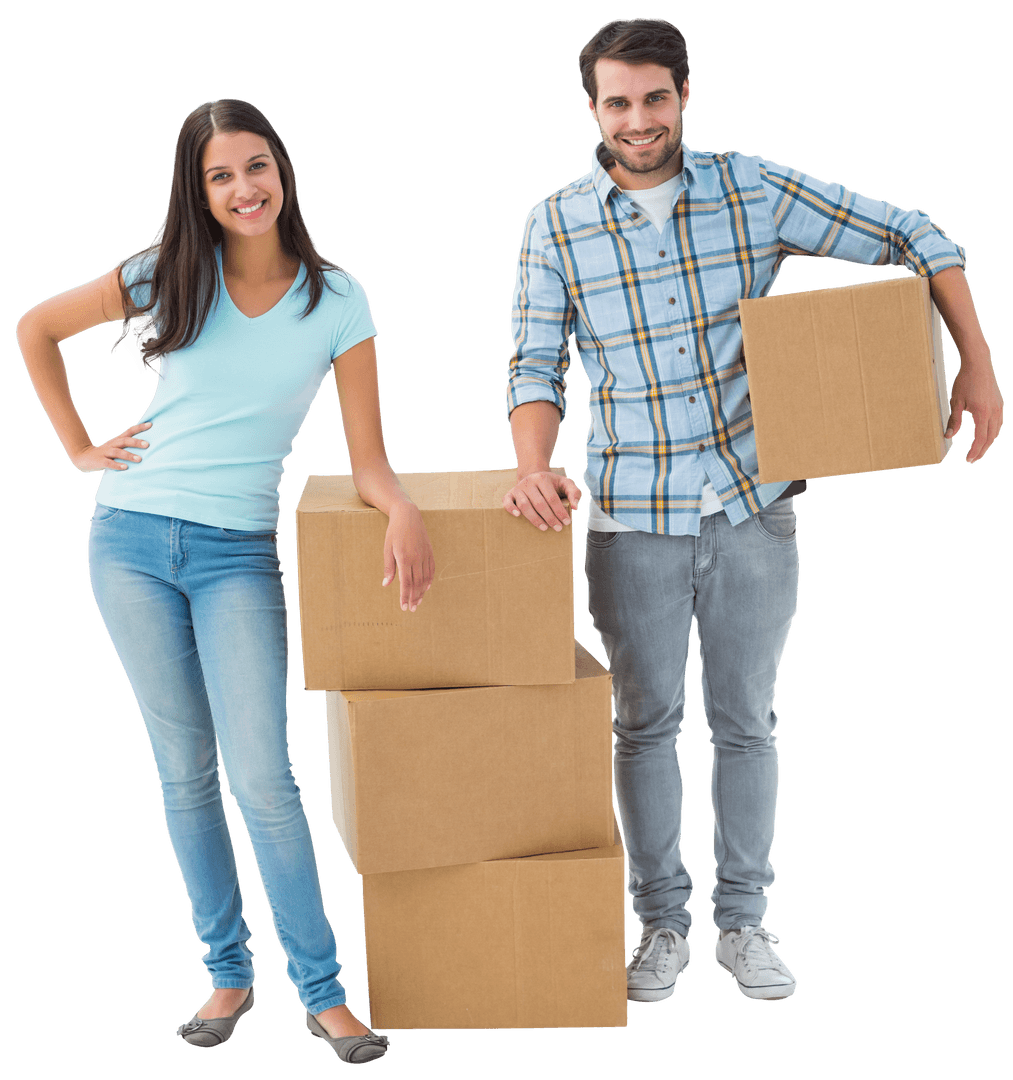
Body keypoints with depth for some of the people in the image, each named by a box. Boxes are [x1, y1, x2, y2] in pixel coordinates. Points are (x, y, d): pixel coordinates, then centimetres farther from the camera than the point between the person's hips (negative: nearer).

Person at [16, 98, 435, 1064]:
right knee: (185, 770, 7)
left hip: (236, 552, -2)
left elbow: (366, 459, -2)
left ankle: (322, 992, 4)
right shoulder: (168, 276, 2)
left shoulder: (336, 297, -1)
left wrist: (403, 511, -23)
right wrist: (80, 448, 8)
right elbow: (36, 329, 15)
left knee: (262, 777, -9)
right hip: (131, 540, 2)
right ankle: (228, 975, 20)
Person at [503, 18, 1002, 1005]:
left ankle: (742, 921, 24)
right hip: (635, 519, 0)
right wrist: (534, 469, -21)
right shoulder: (556, 225, -1)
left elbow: (915, 240, 1)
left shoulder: (754, 191, -3)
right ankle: (663, 921, 24)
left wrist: (977, 366, -8)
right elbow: (537, 366, -2)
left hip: (753, 508, 0)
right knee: (647, 722, 9)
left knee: (746, 720, 10)